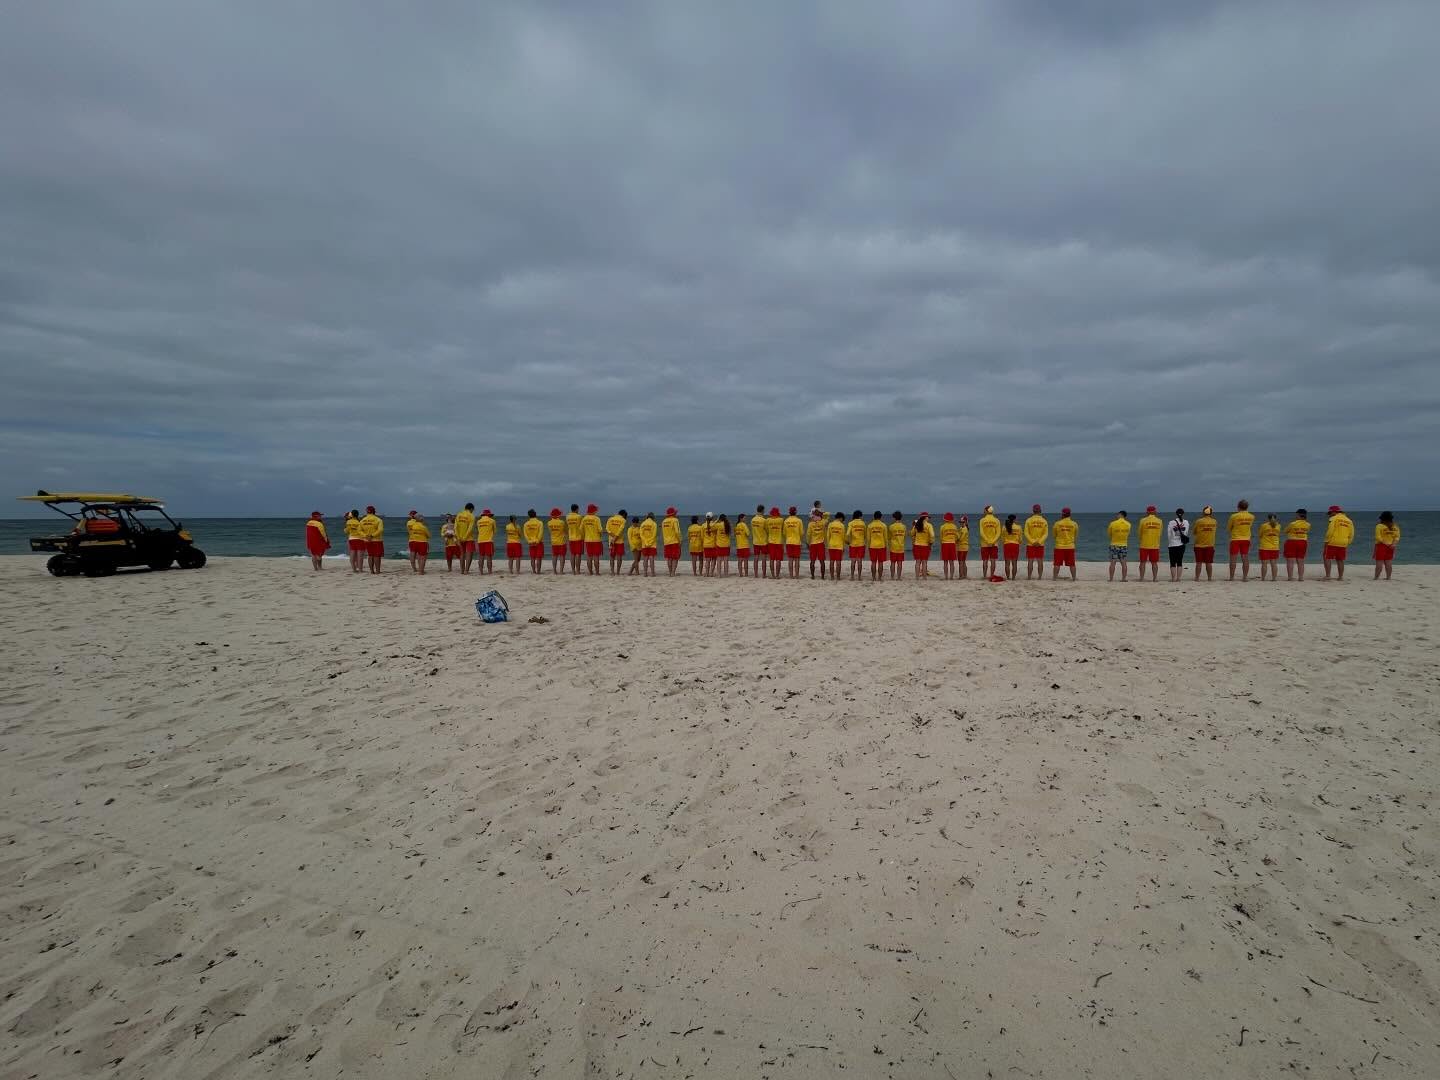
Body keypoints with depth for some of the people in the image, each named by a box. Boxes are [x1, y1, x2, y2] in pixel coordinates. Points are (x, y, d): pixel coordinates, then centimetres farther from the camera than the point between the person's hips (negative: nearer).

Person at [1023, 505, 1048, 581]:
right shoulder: (1044, 521, 1)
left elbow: (1026, 533, -9)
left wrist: (1032, 542, -9)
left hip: (1030, 544, -1)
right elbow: (1046, 533, -4)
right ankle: (1040, 577, 7)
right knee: (1040, 562, 5)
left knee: (1030, 561, 1)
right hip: (1041, 545, 1)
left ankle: (1029, 577, 2)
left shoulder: (1029, 520, -4)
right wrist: (1039, 542, -8)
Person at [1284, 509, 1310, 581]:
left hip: (1292, 542, -5)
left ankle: (1290, 577, -6)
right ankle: (1301, 577, 11)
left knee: (1290, 561, -3)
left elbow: (1286, 531, 1)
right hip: (1303, 543, 5)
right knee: (1300, 562, 11)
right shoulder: (1307, 525, 0)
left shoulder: (1293, 524, -14)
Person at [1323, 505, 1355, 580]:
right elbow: (1351, 534, 14)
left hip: (1332, 543, -6)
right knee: (1340, 560, 11)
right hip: (1343, 544, 6)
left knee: (1327, 558, -2)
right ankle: (1340, 577, 12)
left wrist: (1326, 541, -6)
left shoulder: (1333, 519, -5)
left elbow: (1330, 531, -13)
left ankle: (1327, 576, -9)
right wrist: (1347, 544, 19)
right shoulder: (1349, 521, 14)